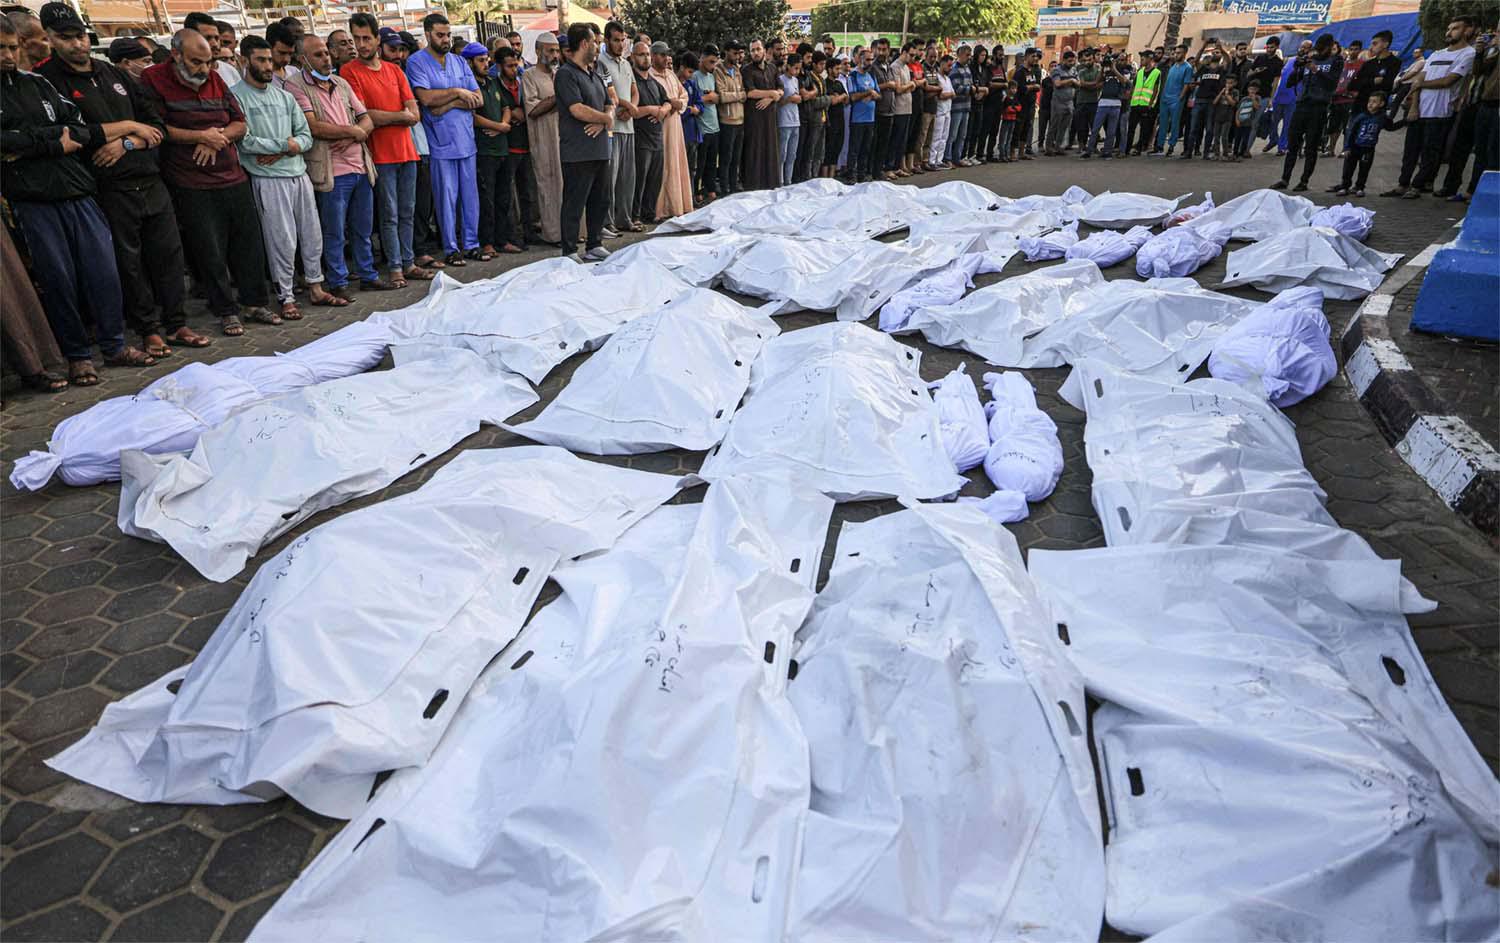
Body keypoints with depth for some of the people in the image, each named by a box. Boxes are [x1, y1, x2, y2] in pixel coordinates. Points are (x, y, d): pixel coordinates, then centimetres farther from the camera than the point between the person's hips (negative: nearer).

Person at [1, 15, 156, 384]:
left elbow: (83, 132, 5)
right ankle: (77, 356, 10)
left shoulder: (37, 83, 16)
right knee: (59, 279, 0)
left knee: (103, 269, 2)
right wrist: (54, 142, -7)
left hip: (77, 191, 4)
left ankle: (115, 346, 14)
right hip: (34, 201, -3)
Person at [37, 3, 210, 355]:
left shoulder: (115, 75, 15)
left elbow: (157, 126, 11)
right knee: (128, 262, 2)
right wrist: (129, 126, -6)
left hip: (150, 180, 5)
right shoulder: (49, 80, -2)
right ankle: (149, 330, 11)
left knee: (168, 253, 6)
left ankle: (176, 324, 16)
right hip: (109, 190, -5)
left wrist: (126, 144, -7)